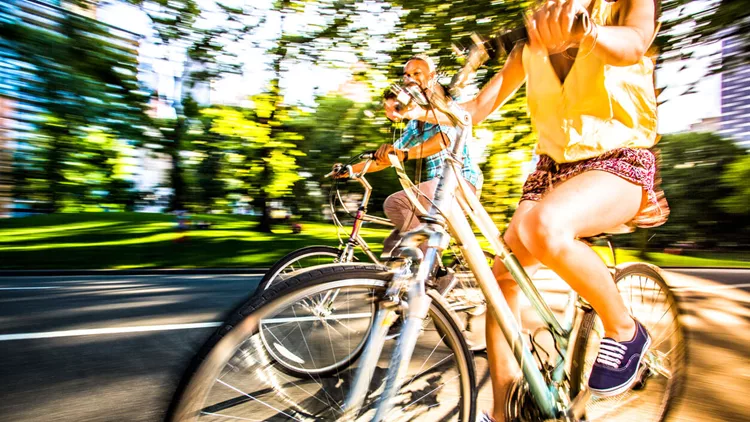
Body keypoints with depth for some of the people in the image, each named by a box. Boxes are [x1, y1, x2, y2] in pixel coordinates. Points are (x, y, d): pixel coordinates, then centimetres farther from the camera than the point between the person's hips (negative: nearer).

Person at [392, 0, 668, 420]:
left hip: (619, 160, -4)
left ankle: (625, 331, -8)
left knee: (543, 225, -36)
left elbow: (634, 42, -23)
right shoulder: (532, 41, 14)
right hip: (553, 166, 5)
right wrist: (426, 113, -15)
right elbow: (481, 106, 3)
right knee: (503, 277, -10)